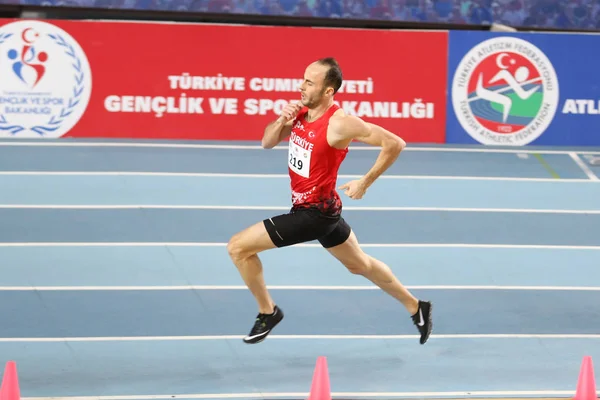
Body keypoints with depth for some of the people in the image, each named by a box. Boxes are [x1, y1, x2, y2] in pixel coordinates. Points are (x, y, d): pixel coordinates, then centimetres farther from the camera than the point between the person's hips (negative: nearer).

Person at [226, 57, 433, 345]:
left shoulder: (339, 123, -25)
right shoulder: (301, 112, -2)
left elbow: (395, 143, -21)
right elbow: (267, 143, 9)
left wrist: (365, 182, -16)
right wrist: (282, 121, -12)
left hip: (315, 213, -9)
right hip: (322, 206, 9)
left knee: (238, 247, -9)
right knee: (361, 265, 25)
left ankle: (267, 312, 9)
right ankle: (416, 308, 39)